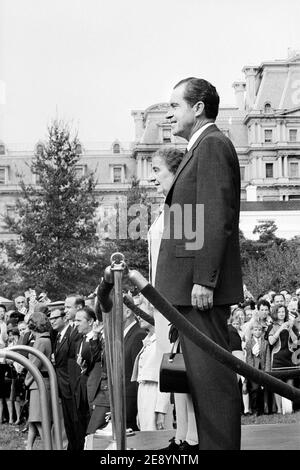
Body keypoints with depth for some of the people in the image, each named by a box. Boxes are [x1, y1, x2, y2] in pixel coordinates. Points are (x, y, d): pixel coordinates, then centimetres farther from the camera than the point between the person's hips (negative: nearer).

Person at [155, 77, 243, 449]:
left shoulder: (212, 145, -9)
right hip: (190, 284, 10)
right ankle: (210, 443, 19)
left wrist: (204, 280, -22)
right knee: (201, 374, 13)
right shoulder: (202, 148, 22)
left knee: (212, 376, -8)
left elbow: (217, 219, -18)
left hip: (201, 286, -10)